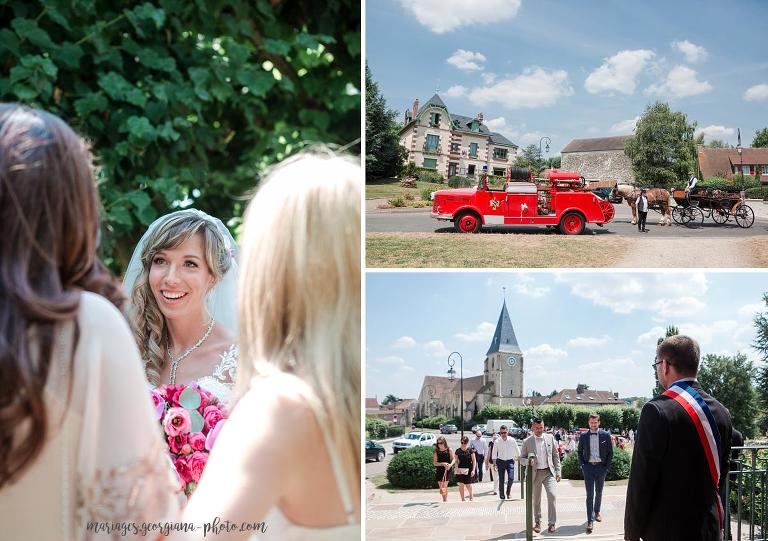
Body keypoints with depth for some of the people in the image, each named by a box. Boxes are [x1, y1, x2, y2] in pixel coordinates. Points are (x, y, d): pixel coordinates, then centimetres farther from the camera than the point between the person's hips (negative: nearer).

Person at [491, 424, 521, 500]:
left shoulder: (512, 440, -6)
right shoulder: (497, 442, -7)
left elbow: (517, 451, 10)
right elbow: (494, 454, -5)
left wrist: (518, 458, 17)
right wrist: (494, 464, -10)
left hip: (510, 461, 0)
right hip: (500, 461, 0)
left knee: (511, 478, -14)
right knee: (501, 480, 2)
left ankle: (508, 492, 12)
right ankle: (502, 496, 15)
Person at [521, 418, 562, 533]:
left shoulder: (550, 438, 6)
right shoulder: (527, 441, 1)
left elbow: (556, 455, 10)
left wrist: (558, 471, 5)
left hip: (548, 472, 0)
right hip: (535, 473, 0)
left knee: (552, 495, -15)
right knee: (536, 499, 8)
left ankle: (552, 523, -8)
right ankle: (537, 522, 24)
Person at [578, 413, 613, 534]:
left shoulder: (606, 436, 0)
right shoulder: (583, 436, 3)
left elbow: (610, 453, 3)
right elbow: (580, 452, 12)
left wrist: (607, 467, -3)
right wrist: (582, 465, -1)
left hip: (601, 467, 1)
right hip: (588, 467, -1)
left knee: (599, 492, 16)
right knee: (590, 494, -7)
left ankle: (597, 512, 39)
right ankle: (590, 521, -11)